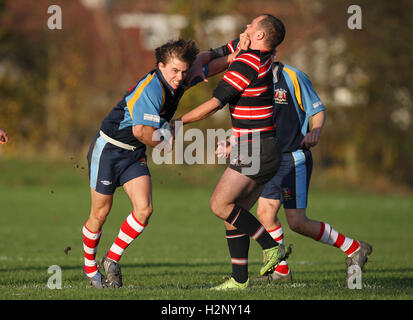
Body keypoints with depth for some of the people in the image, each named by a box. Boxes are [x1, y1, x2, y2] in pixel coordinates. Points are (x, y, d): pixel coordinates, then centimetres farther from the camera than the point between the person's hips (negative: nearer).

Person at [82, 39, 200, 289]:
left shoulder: (179, 84, -1)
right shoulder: (150, 89, -27)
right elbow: (142, 131, -34)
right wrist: (165, 144, -15)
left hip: (135, 154, 7)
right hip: (108, 148, -7)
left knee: (144, 209, -11)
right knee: (100, 214, 3)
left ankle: (112, 260, 4)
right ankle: (90, 266, 25)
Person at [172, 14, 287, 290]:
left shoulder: (246, 63, -16)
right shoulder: (265, 59, 11)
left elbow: (214, 104, -15)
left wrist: (177, 124, -5)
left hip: (255, 152, -9)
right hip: (267, 151, 9)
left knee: (220, 205, -10)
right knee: (234, 212, 8)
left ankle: (271, 246, -6)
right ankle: (240, 279, 9)